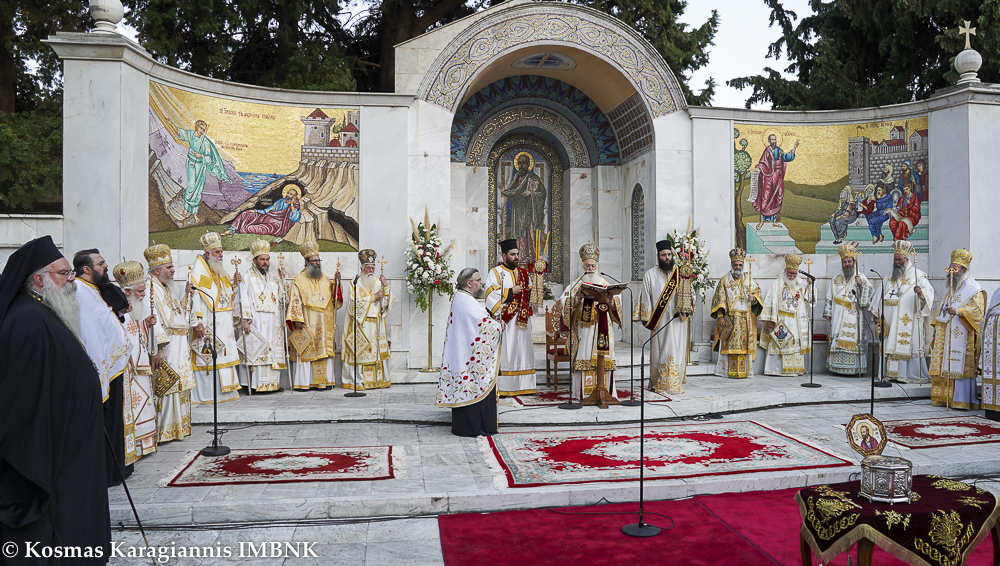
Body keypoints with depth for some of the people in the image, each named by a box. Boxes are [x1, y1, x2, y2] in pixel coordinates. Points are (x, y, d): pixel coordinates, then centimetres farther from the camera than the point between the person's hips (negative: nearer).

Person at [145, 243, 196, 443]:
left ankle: (177, 426, 21)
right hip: (164, 346, -10)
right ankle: (162, 432, 1)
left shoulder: (166, 288, 18)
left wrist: (186, 295, 13)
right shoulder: (152, 288, -13)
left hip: (178, 347, 10)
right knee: (165, 387, -6)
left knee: (179, 386, 12)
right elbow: (153, 320, -20)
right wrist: (157, 350, -25)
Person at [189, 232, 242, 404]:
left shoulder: (219, 271, 17)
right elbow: (193, 297, -15)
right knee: (207, 356, -6)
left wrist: (234, 284, 2)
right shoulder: (198, 271, -8)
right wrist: (196, 322, -22)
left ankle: (224, 391, 16)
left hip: (224, 323, 8)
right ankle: (205, 395, 0)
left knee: (224, 356, 9)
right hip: (207, 325, -8)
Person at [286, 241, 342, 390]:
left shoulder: (325, 280, 15)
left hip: (324, 325, 4)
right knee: (306, 352, -5)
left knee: (325, 351, 2)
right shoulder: (299, 281, 1)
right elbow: (295, 301, -5)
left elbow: (334, 299, 12)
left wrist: (336, 282, -1)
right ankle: (303, 382, 0)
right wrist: (297, 320, -13)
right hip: (307, 324, -4)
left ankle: (325, 380, 7)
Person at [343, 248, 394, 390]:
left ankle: (379, 379, 7)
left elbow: (389, 300, 4)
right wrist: (373, 297, -12)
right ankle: (358, 382, -3)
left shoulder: (378, 282, 12)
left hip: (377, 324, 4)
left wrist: (385, 285, -9)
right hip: (360, 324, -4)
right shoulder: (356, 283, 1)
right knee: (360, 352, -6)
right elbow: (354, 302, -12)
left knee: (378, 351, 2)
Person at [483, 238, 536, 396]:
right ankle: (501, 387, -5)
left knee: (523, 350, 5)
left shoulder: (523, 273, 17)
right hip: (505, 320, -6)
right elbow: (491, 294, -12)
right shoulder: (495, 273, 0)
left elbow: (531, 292, 18)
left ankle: (523, 385, 10)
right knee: (504, 352, -8)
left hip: (522, 320, 6)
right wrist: (511, 291, -12)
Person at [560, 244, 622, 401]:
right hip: (583, 327, -1)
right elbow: (566, 301, -1)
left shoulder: (605, 284, 15)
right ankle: (584, 390, -6)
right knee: (584, 356, -9)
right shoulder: (577, 284, 11)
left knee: (603, 357, -5)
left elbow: (616, 302, 7)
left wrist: (609, 301, -15)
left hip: (601, 328, 1)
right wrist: (579, 298, -20)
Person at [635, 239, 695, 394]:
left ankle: (673, 384, 2)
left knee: (676, 351, -3)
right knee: (659, 350, 0)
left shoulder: (681, 273, 9)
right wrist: (646, 318, 0)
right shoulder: (650, 274, 8)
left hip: (677, 320, 0)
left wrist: (682, 310, -12)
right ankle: (658, 384, 8)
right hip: (659, 320, 0)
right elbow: (646, 297, 7)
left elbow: (688, 293, 4)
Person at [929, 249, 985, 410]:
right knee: (945, 365, 5)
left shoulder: (973, 289, -3)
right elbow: (941, 310, 28)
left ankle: (963, 400, -9)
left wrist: (958, 311, -27)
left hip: (962, 336, -8)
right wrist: (936, 326, 19)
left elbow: (977, 310, -14)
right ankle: (944, 398, 8)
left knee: (961, 365, -11)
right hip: (946, 335, 8)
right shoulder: (950, 289, 22)